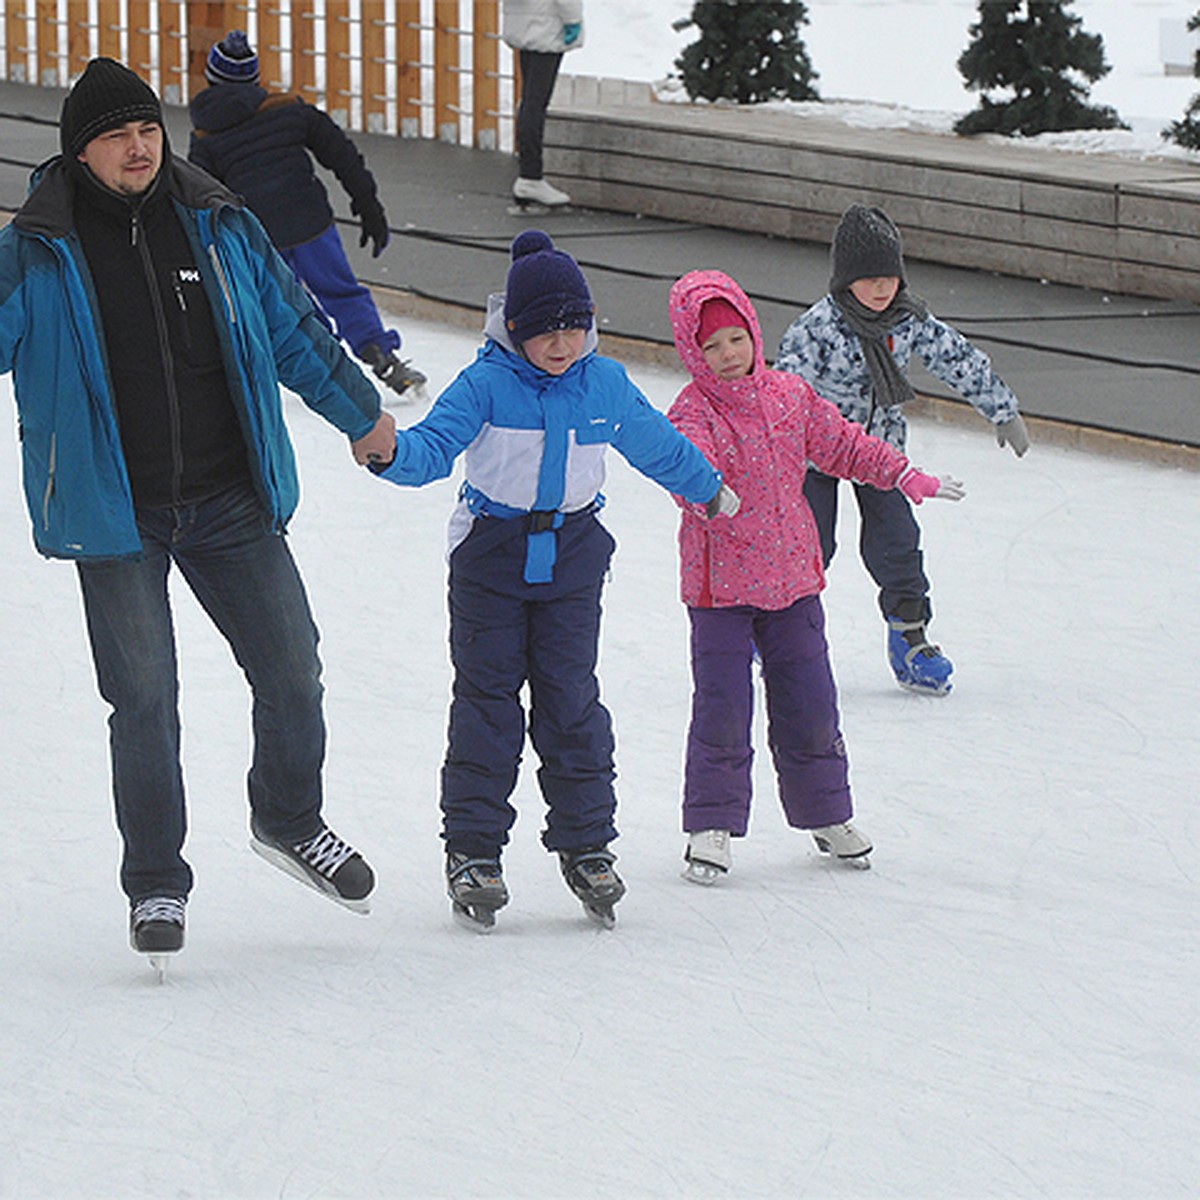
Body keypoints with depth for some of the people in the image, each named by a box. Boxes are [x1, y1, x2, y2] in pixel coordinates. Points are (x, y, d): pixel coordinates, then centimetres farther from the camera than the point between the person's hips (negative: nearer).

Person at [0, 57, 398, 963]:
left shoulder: (219, 229, 4)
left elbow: (293, 329, 16)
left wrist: (362, 412, 26)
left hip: (231, 504, 3)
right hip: (113, 514, -3)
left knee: (291, 669, 6)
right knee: (144, 700, -3)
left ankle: (291, 821, 32)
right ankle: (156, 886, 11)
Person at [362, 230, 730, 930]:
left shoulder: (606, 386, 2)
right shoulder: (486, 386, -11)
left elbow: (656, 445, 19)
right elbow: (435, 446, -20)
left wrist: (708, 487, 32)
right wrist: (390, 453, -41)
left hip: (572, 560, 2)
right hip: (492, 556, -2)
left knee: (571, 701, 3)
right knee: (487, 701, 0)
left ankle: (588, 845, 13)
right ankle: (473, 850, 6)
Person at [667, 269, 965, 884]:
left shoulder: (789, 396, 3)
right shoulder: (693, 411, -14)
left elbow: (842, 443, 17)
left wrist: (906, 476, 18)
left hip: (792, 579, 5)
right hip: (720, 585, -5)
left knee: (810, 705, 10)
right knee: (722, 709, -7)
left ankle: (826, 813, 27)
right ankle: (713, 823, 6)